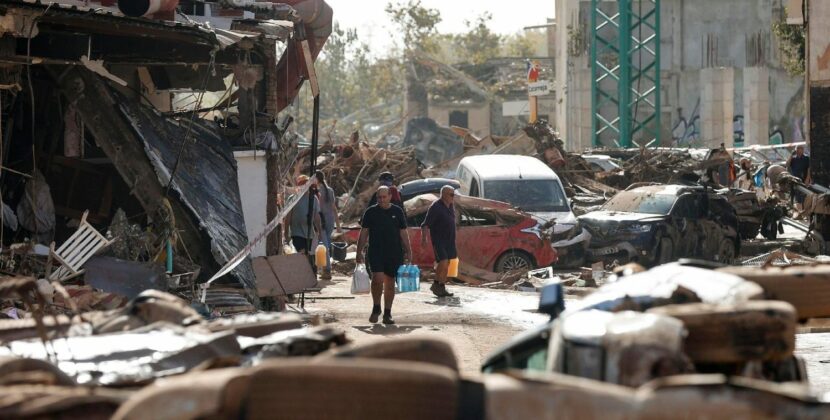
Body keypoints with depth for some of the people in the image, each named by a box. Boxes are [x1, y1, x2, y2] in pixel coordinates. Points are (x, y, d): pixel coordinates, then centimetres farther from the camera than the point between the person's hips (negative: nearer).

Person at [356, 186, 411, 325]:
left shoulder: (397, 212, 8)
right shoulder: (370, 212, 4)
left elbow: (403, 234, 11)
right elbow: (363, 233, 6)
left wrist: (408, 252, 6)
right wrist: (359, 252, 0)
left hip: (394, 254, 2)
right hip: (376, 252, -2)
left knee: (390, 283, 6)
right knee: (378, 278, -17)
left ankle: (387, 313, 14)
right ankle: (376, 308, 3)